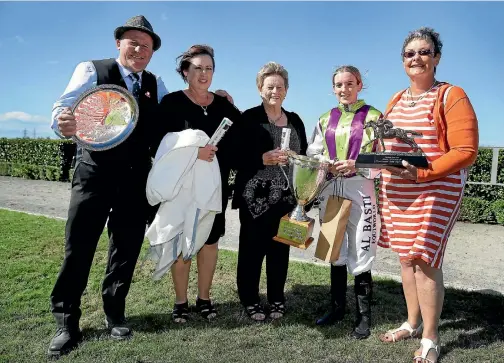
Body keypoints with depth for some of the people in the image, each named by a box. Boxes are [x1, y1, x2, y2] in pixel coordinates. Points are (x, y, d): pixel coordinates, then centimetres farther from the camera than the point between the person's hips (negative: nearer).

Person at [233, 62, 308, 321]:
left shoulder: (295, 120, 14)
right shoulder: (249, 118, -1)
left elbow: (304, 156, 17)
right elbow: (237, 157, -7)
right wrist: (264, 158, -20)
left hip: (285, 197, 4)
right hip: (255, 197, -4)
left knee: (280, 248, 8)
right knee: (252, 247, 2)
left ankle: (277, 298, 24)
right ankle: (250, 299, 18)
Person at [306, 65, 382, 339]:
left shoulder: (373, 116, -1)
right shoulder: (326, 119, 12)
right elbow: (312, 154, 11)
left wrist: (355, 166, -19)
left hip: (360, 190, -4)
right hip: (330, 190, 4)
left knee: (360, 253, -2)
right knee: (335, 252, 12)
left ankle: (364, 316, 13)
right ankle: (337, 307, 27)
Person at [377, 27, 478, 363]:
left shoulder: (451, 96, -7)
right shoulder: (395, 101, 13)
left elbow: (466, 152, -13)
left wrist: (420, 172, -23)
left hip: (436, 192, -6)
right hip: (397, 193, 6)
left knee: (425, 261, -6)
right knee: (406, 258, 13)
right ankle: (412, 323, 30)